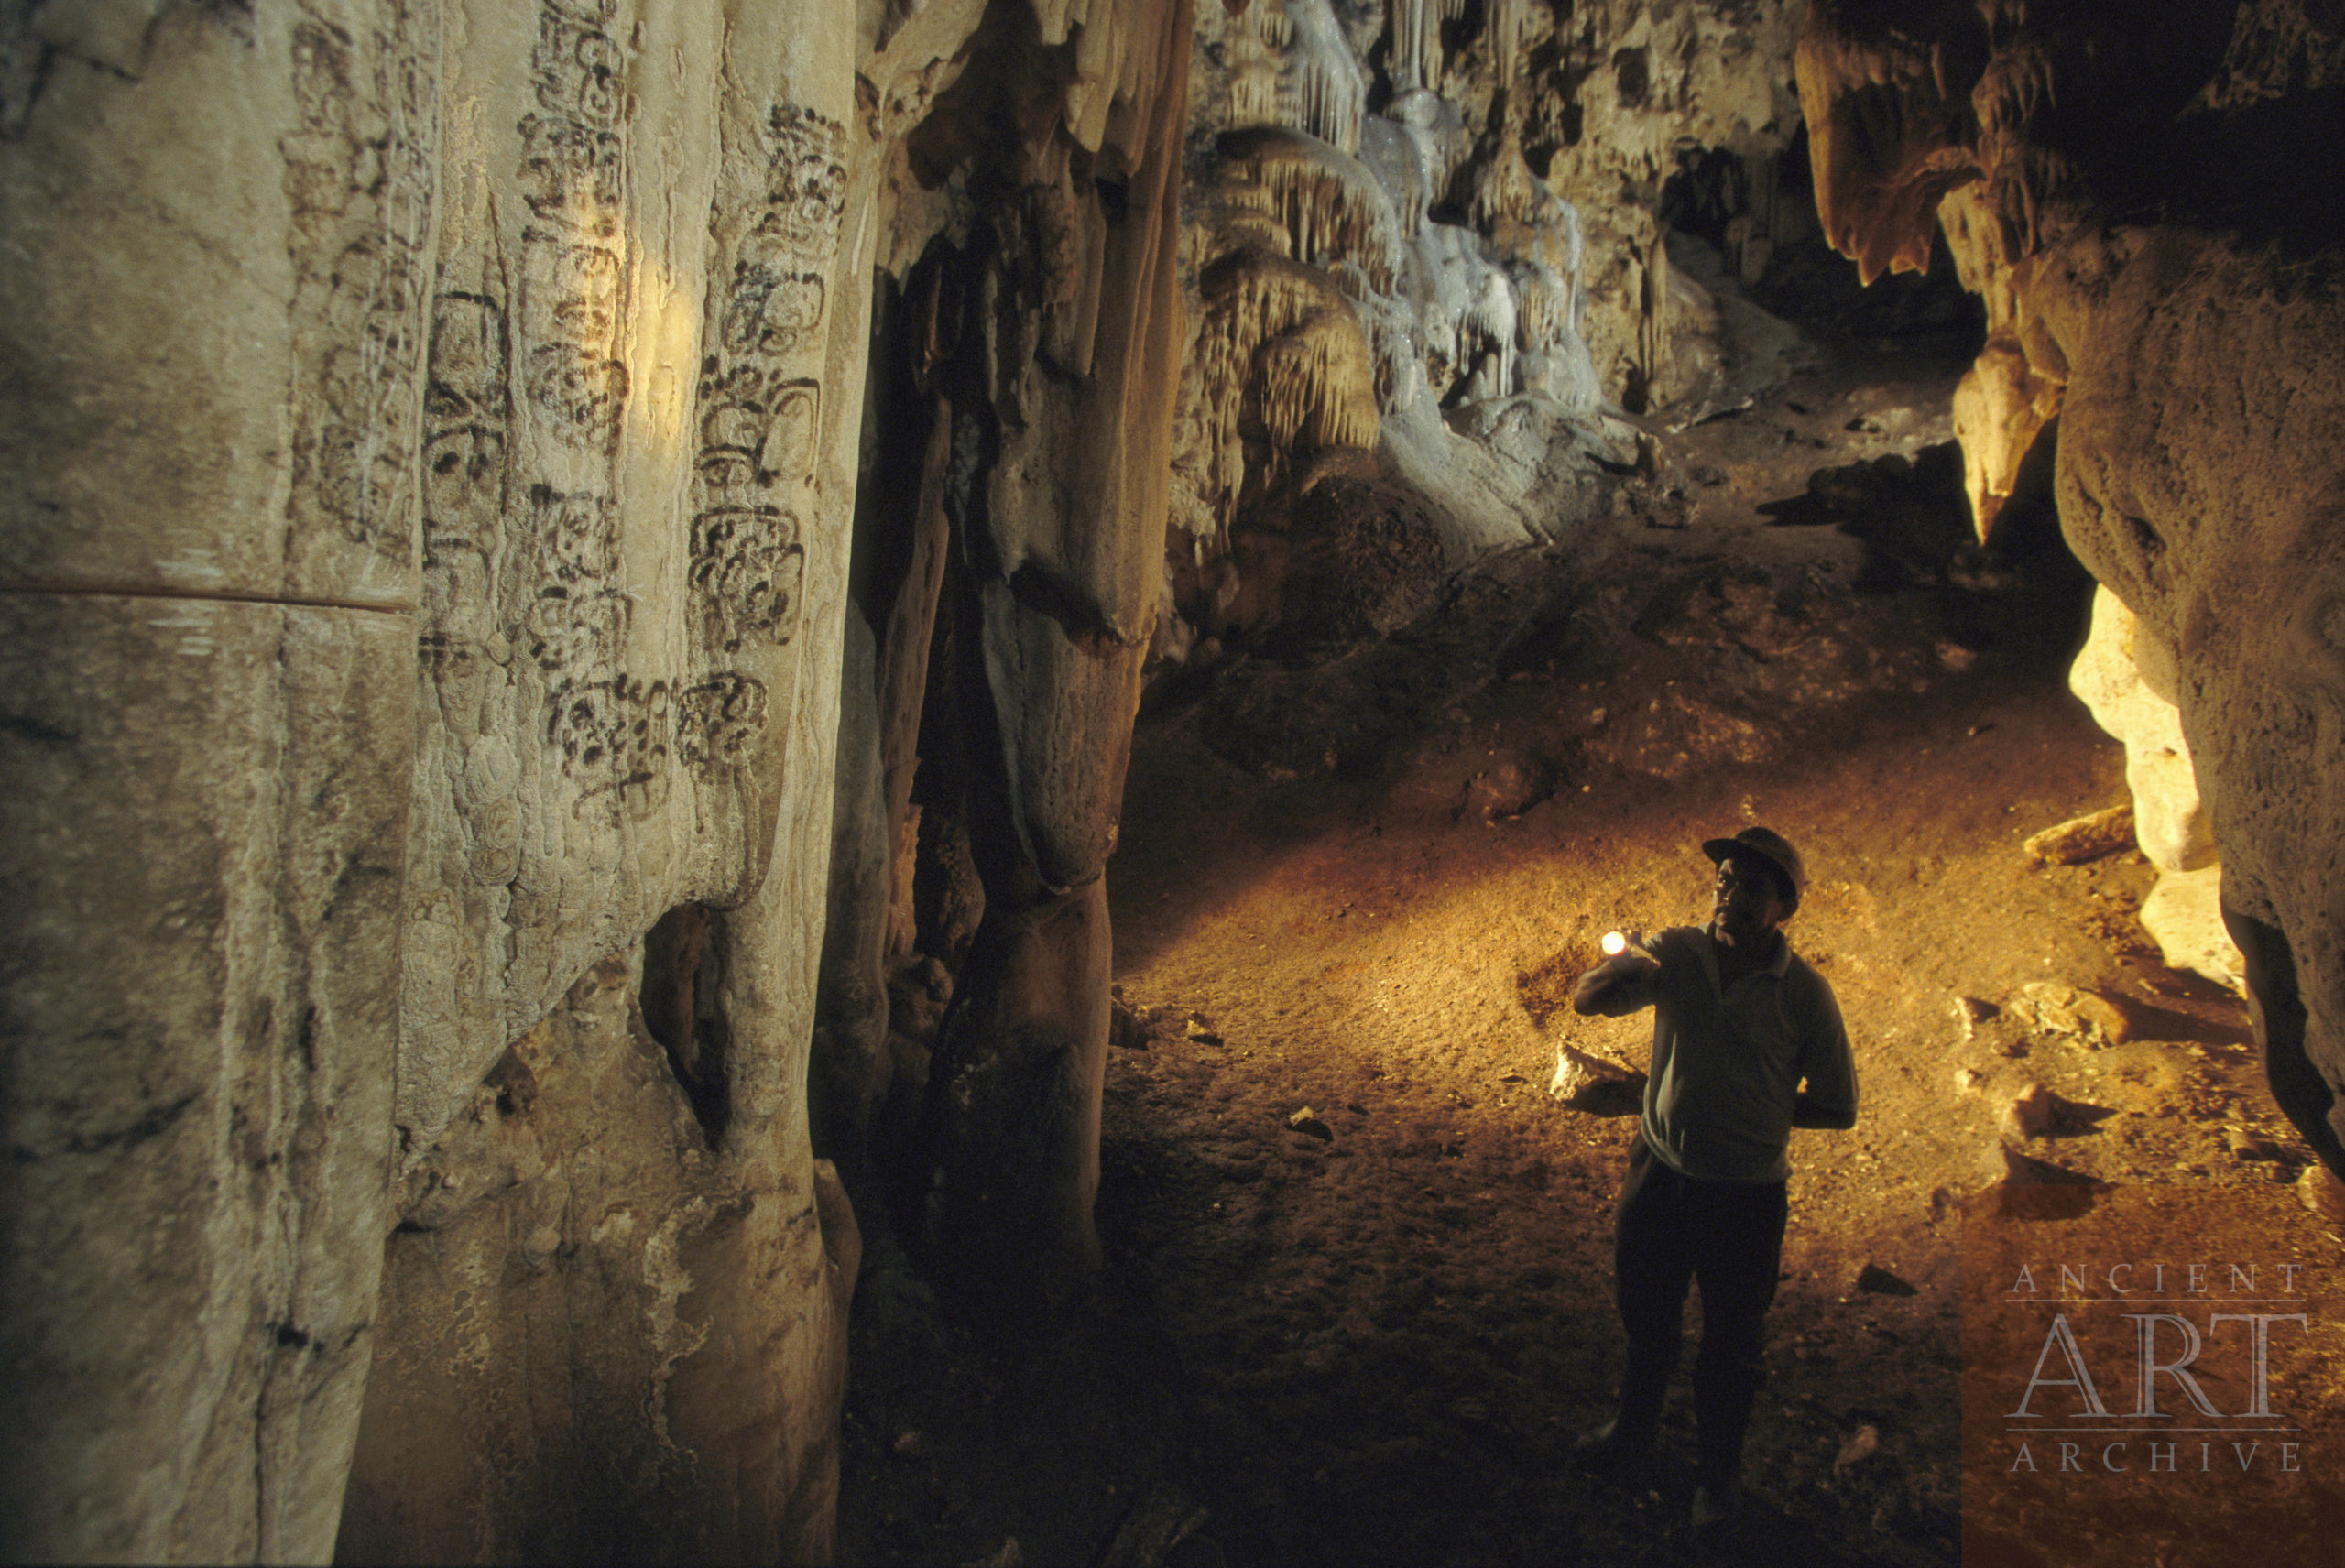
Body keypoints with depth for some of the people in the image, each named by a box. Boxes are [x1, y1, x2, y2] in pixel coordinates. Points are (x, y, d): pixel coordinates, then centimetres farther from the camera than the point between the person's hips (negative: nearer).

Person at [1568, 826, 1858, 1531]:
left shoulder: (1804, 993, -14)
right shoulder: (1676, 954, -8)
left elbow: (1837, 1107, -6)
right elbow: (1584, 1001, -13)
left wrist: (1752, 1113, -10)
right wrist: (1617, 970, -34)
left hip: (1746, 1192, -2)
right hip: (1659, 1173, 2)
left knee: (1730, 1343, 16)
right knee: (1644, 1315, 23)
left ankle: (1718, 1471, 41)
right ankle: (1634, 1427, 49)